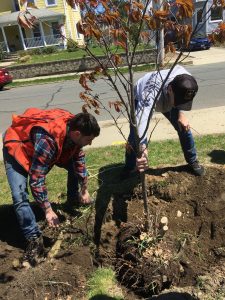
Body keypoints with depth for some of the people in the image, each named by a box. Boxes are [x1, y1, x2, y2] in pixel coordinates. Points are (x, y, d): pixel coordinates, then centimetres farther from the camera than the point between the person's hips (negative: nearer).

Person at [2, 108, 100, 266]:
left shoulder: (73, 127, -20)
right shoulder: (47, 139, -43)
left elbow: (79, 158, -3)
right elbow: (36, 178, -36)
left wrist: (85, 190, 4)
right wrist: (48, 210, -28)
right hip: (17, 146, -7)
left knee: (74, 165, 4)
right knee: (20, 196, -20)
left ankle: (73, 201, 28)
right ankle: (34, 238, -6)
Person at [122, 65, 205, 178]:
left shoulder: (186, 82, -34)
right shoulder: (152, 92, -51)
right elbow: (142, 118, -66)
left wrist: (181, 114, -22)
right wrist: (142, 148, -78)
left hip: (167, 99, 4)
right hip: (141, 98, -4)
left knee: (184, 127, 0)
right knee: (135, 135, -12)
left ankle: (193, 161, 22)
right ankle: (129, 167, 12)